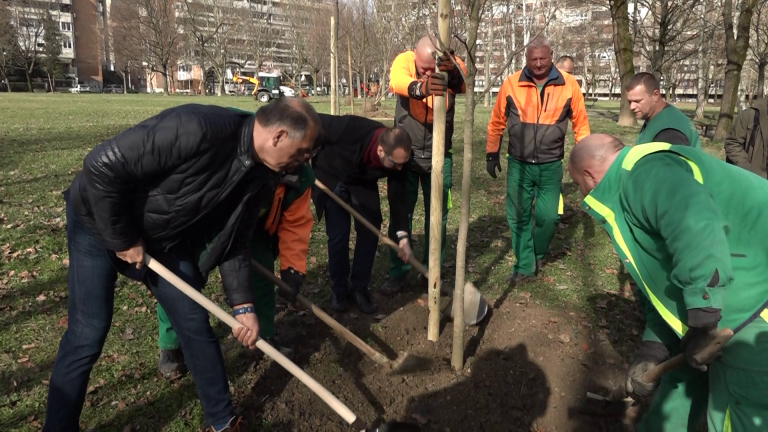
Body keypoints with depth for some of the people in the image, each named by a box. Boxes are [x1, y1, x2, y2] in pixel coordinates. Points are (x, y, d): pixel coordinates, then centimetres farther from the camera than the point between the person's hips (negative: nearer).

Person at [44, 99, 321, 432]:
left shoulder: (261, 178, -11)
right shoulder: (197, 128, -36)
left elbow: (233, 242, -2)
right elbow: (102, 166, -32)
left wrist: (242, 305, -8)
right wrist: (122, 239, -21)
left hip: (164, 237, 6)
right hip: (99, 221, -6)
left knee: (195, 324, 5)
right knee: (88, 335, -5)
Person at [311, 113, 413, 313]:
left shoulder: (398, 158, -28)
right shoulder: (351, 129, -42)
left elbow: (397, 196, -16)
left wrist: (403, 236, -21)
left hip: (362, 183, 4)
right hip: (330, 176, -3)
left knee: (370, 231, -4)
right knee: (339, 233, -9)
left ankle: (360, 288, 12)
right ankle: (339, 290, 9)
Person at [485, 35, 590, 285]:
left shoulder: (569, 85, -4)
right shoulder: (511, 83, -4)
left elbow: (580, 124, 4)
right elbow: (497, 122, 6)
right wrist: (492, 153, 8)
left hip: (551, 166, 0)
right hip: (518, 165, 1)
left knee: (549, 216, 2)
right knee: (518, 217, 5)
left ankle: (538, 253, 32)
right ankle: (525, 266, 20)